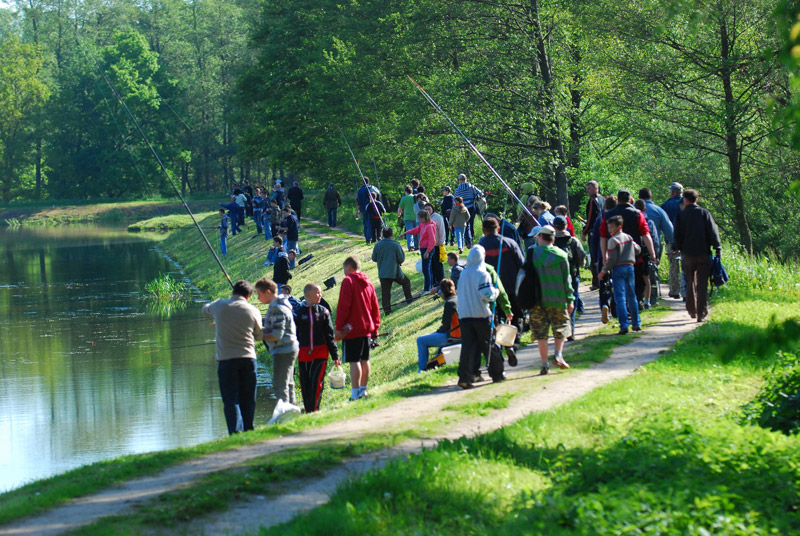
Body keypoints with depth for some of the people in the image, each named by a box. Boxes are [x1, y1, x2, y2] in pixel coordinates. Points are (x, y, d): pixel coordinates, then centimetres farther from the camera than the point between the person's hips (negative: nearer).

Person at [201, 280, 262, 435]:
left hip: (226, 359, -1)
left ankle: (236, 433, -13)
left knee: (231, 399, -2)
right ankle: (248, 431, 18)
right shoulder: (253, 311, 0)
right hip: (248, 358, 1)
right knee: (248, 399, 12)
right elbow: (259, 336, 12)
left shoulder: (219, 305, -1)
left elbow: (205, 310, 22)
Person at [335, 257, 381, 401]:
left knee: (354, 361, -10)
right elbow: (375, 307, 17)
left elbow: (343, 306, -14)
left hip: (352, 329, -8)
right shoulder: (368, 282, 15)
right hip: (367, 328, 8)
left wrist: (339, 327, -12)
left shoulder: (348, 281, -7)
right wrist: (375, 327, 21)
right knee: (364, 360, 13)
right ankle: (363, 390, 19)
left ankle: (355, 393, -14)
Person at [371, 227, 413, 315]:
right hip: (394, 272, -2)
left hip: (382, 273, 2)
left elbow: (374, 258, 8)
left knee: (385, 292, 3)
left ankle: (387, 310, -1)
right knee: (406, 282, 24)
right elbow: (401, 258, -8)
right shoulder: (395, 245, -11)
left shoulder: (378, 245, 0)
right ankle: (409, 300, 27)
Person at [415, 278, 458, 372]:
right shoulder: (458, 299, 9)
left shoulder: (449, 303, -18)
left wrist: (437, 331, 1)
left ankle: (421, 369, 1)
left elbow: (446, 325, -18)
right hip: (460, 334, 10)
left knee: (421, 340, -2)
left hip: (451, 336, -10)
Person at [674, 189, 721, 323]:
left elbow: (677, 235, 1)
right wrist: (718, 248, -1)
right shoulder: (704, 213, 0)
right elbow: (713, 232, -4)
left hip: (687, 253, 1)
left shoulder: (681, 215, 0)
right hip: (703, 254, -1)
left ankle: (692, 311, 21)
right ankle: (701, 314, -8)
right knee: (702, 284, -1)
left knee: (690, 283, 17)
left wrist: (678, 248, 14)